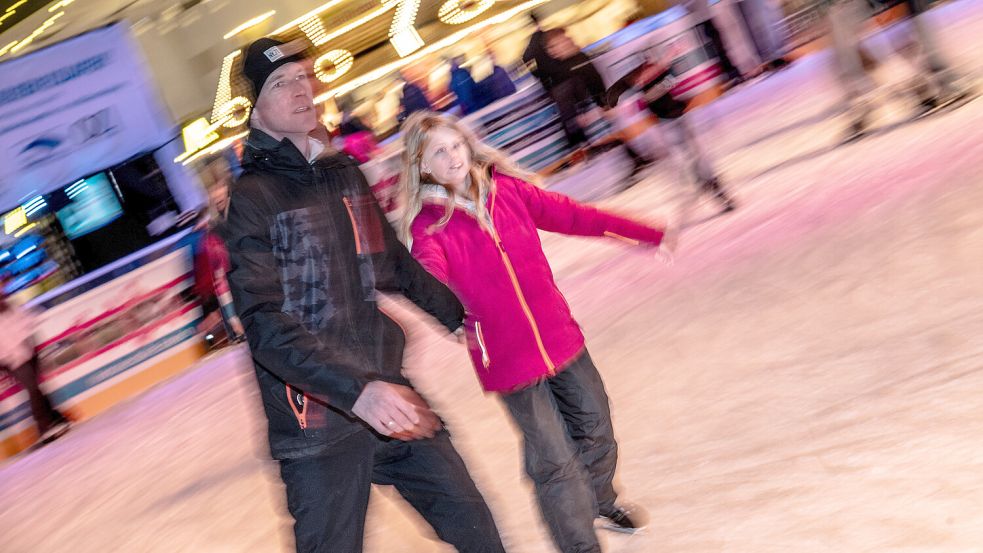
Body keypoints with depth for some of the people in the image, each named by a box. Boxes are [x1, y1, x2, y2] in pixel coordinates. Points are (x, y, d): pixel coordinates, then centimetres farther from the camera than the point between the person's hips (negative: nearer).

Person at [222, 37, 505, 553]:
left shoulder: (345, 173, 9)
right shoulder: (253, 198, -10)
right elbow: (264, 323, -20)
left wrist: (461, 315, 33)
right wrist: (355, 389, -32)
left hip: (389, 395, 6)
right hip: (318, 418, -5)